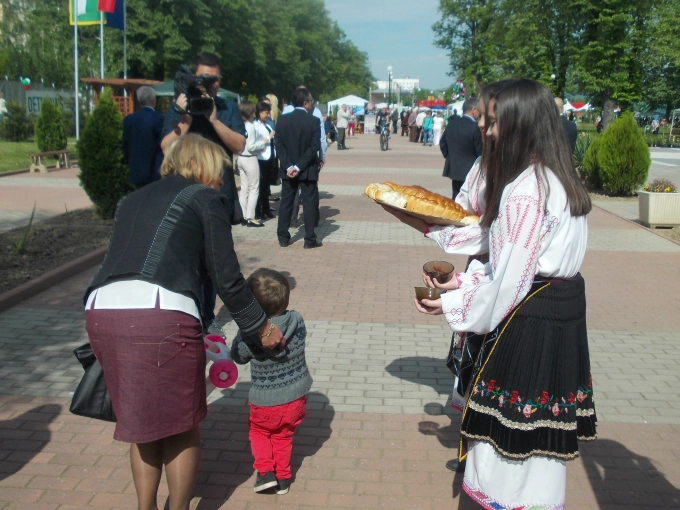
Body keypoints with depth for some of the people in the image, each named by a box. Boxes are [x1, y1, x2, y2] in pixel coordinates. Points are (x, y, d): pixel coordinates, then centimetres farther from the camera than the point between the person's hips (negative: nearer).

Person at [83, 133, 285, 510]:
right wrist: (260, 328, 17)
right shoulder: (205, 198, 10)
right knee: (182, 425, 13)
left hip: (100, 309, 6)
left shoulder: (133, 200, 28)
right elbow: (226, 278, 5)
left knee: (142, 423, 22)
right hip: (161, 314, -6)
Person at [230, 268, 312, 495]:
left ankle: (265, 471, 14)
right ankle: (283, 477, 30)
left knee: (258, 431, 26)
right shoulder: (297, 321, -16)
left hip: (265, 402, -3)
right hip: (296, 397, 3)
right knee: (283, 436, 25)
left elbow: (238, 356, -7)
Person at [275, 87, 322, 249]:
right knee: (309, 203, 4)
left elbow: (278, 144, -3)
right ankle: (310, 239, 5)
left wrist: (288, 166, -8)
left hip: (288, 169, 3)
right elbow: (314, 147, -15)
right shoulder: (314, 121, -9)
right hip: (308, 169, -3)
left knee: (286, 203, 10)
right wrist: (299, 166, -14)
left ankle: (283, 238, 13)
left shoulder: (282, 119, 0)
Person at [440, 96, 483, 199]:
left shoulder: (452, 123, 3)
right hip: (470, 171, -7)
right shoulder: (475, 128, -17)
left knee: (456, 199, 13)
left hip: (453, 168, 7)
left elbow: (442, 143, 13)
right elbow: (480, 152, -11)